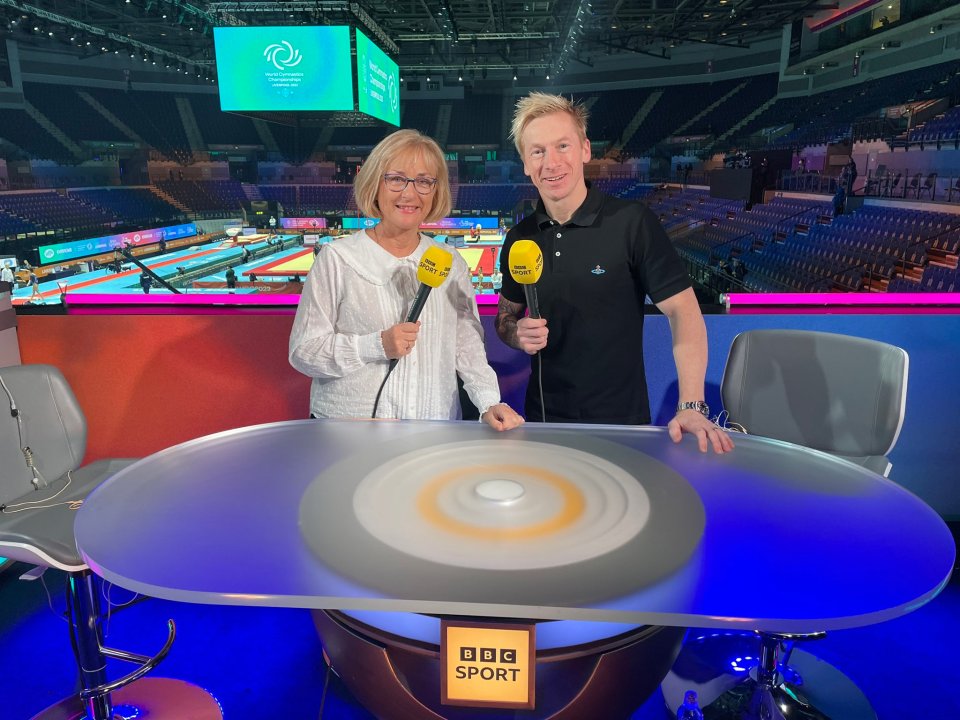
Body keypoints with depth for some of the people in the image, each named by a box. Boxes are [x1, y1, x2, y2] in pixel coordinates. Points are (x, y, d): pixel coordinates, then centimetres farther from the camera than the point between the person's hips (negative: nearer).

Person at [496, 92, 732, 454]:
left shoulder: (632, 221, -13)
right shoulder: (519, 238, 1)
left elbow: (683, 311, -14)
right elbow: (505, 315, 11)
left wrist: (691, 406, -24)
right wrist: (518, 333, -12)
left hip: (622, 421, -3)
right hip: (544, 417, 4)